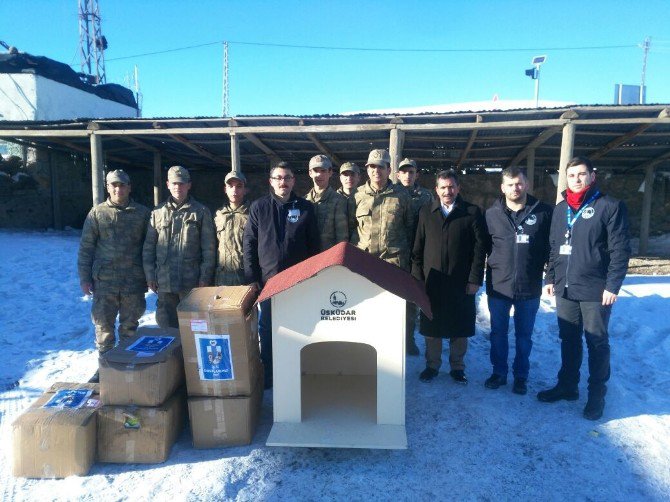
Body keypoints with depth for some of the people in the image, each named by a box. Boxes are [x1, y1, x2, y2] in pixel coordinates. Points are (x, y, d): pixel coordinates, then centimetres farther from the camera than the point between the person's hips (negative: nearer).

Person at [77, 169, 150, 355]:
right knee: (103, 326, 9)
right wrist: (84, 278, 0)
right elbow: (86, 247, 4)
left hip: (134, 282, 0)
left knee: (130, 326, 12)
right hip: (104, 281, 0)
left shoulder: (142, 213, 2)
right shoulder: (97, 213, 2)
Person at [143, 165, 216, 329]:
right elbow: (148, 247, 11)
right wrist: (150, 276, 4)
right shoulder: (158, 212, 9)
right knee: (166, 326, 12)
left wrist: (205, 277, -7)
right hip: (164, 281, 3)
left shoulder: (201, 212, 1)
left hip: (191, 281, -3)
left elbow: (209, 248, -2)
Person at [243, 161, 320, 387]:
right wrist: (251, 277, -4)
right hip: (268, 279, 0)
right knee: (267, 329, 7)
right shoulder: (258, 207, 3)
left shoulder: (305, 208, 4)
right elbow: (249, 243, 2)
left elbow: (314, 245, 5)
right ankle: (266, 375, 21)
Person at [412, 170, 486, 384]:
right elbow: (418, 247, 6)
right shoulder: (426, 212, 7)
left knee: (459, 328, 9)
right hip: (432, 281, 2)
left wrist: (475, 279, -7)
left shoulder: (472, 212, 0)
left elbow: (479, 248, -2)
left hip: (461, 283, -1)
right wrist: (417, 277, 0)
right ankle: (432, 365, 25)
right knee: (431, 327, 9)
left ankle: (457, 367, 26)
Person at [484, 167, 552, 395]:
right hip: (498, 286, 1)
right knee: (498, 333, 13)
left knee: (524, 335, 13)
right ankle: (499, 372, 31)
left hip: (530, 287, -1)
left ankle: (521, 376, 31)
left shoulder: (544, 212, -4)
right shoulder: (491, 214, -1)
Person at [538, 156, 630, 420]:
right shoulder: (561, 209, 11)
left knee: (597, 343, 7)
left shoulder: (610, 206, -6)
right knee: (568, 340, 16)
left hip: (595, 291, -5)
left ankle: (596, 395, 22)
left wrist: (612, 285, -14)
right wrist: (550, 278, 12)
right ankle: (567, 386, 30)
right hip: (564, 289, 5)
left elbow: (620, 250, -10)